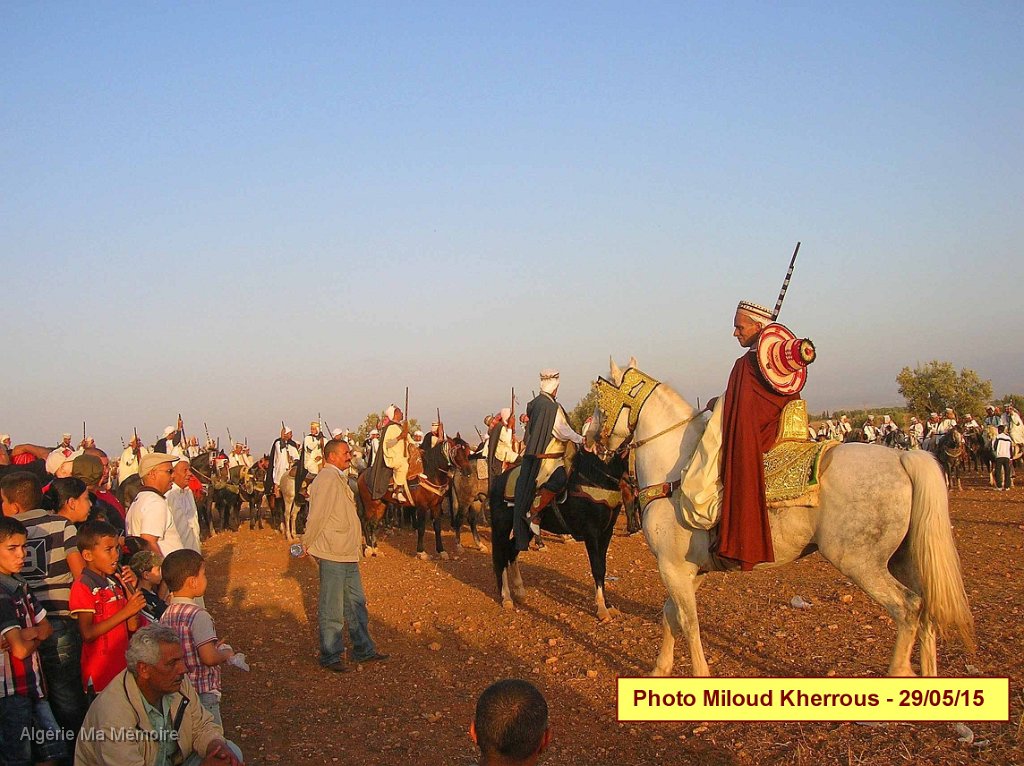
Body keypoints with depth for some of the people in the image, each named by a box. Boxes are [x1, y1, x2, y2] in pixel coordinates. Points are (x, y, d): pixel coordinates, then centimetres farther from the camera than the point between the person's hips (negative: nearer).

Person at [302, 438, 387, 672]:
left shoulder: (338, 478, 17)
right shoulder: (327, 478, -17)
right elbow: (317, 515, -20)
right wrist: (307, 545, -12)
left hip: (348, 555, 10)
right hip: (332, 556, -10)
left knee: (356, 604, 17)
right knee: (332, 609, 1)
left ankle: (363, 649, 26)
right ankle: (330, 656, 12)